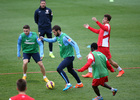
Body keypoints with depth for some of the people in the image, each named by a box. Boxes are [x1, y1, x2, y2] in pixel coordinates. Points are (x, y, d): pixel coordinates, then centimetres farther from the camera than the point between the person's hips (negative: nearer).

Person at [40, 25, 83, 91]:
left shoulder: (64, 37, -24)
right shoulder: (57, 37, 4)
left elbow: (74, 44, -24)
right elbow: (52, 40, 23)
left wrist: (78, 54, -29)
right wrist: (44, 39, 7)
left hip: (69, 56, -10)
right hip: (66, 56, 10)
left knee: (59, 69, -17)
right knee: (70, 70, 23)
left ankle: (68, 84, -13)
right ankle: (79, 83, 37)